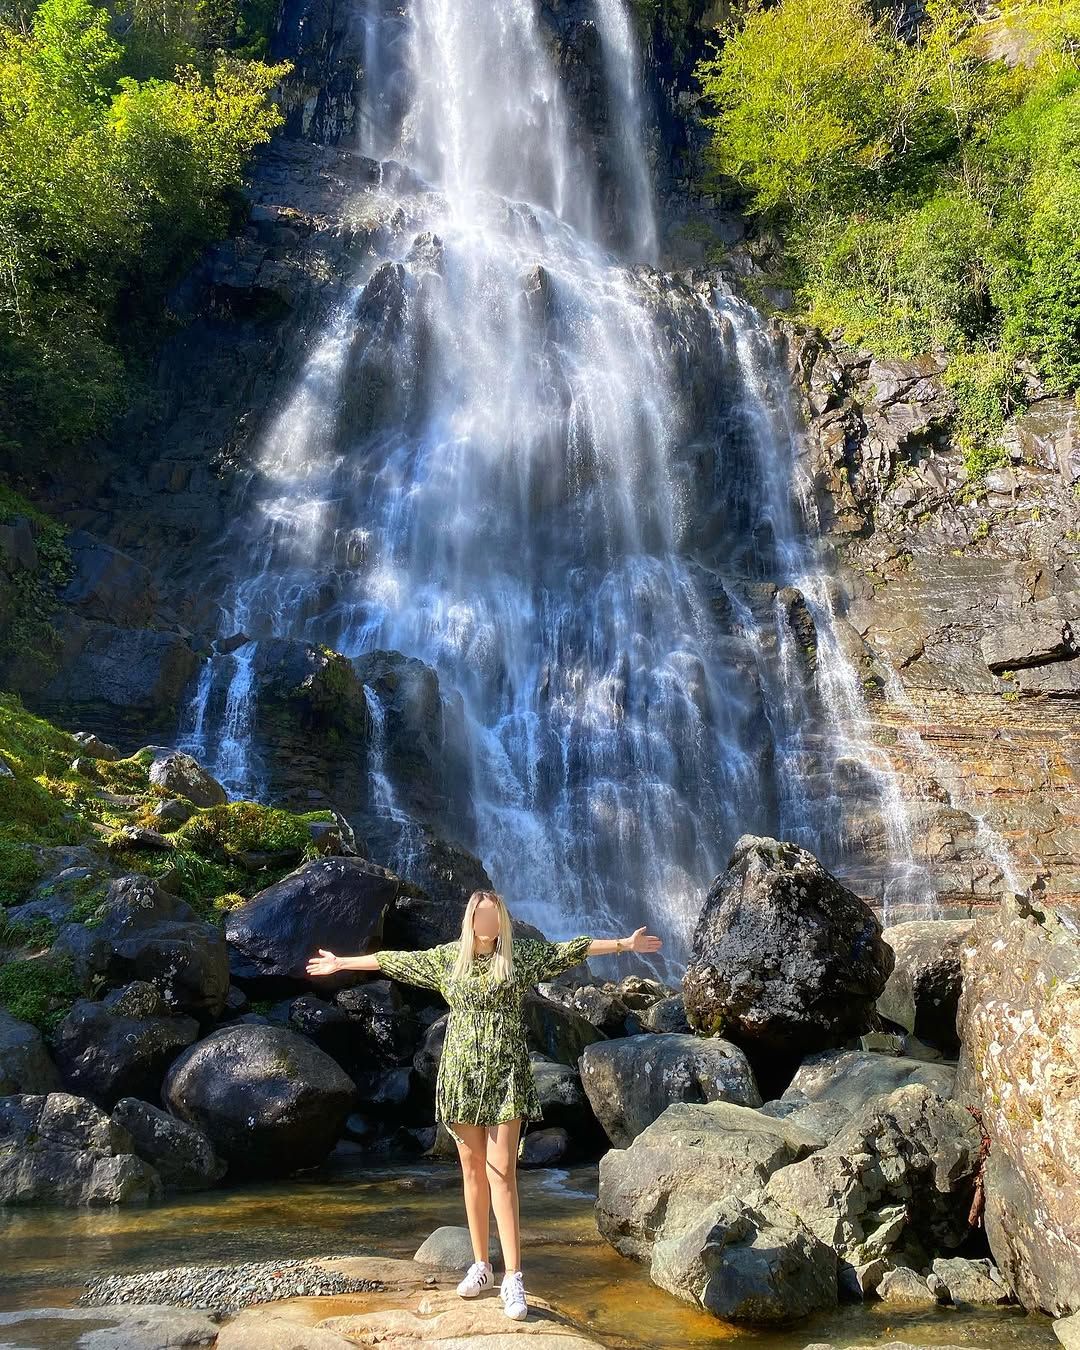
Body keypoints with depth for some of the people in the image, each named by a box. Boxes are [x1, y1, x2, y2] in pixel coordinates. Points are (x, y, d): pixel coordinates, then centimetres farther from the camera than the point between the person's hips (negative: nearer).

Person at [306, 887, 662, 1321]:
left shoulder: (521, 953, 1)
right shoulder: (447, 956, 5)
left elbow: (571, 949, 1)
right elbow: (394, 959, 12)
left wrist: (624, 943, -2)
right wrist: (342, 963, 18)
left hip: (504, 1075, -2)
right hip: (462, 1074, 2)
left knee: (501, 1174, -8)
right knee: (473, 1172, 8)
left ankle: (512, 1277, -5)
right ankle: (480, 1264, 21)